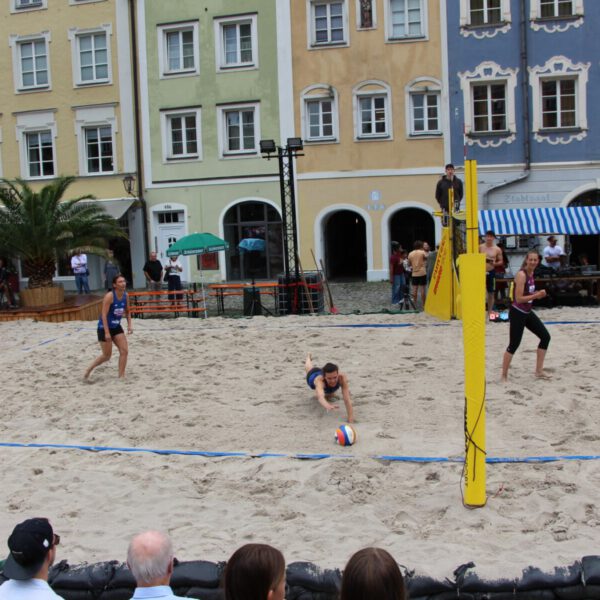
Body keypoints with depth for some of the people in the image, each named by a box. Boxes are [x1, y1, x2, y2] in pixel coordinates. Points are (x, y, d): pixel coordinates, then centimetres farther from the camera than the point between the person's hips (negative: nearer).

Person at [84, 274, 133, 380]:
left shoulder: (125, 295, -1)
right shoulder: (109, 296, -21)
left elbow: (127, 312, 13)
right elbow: (104, 315, -22)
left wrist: (129, 325, -1)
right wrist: (106, 332, -26)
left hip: (116, 327, 6)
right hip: (104, 327, -6)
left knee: (124, 351, -4)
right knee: (107, 356, 2)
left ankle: (121, 376, 4)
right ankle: (89, 369, 24)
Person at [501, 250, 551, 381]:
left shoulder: (531, 273, 5)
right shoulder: (521, 275, -20)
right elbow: (519, 299, -23)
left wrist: (538, 294, 0)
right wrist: (536, 295, -22)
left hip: (527, 312, 9)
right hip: (517, 313, -9)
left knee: (545, 336, 10)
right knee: (514, 345, -5)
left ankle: (539, 371, 20)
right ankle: (504, 376, 7)